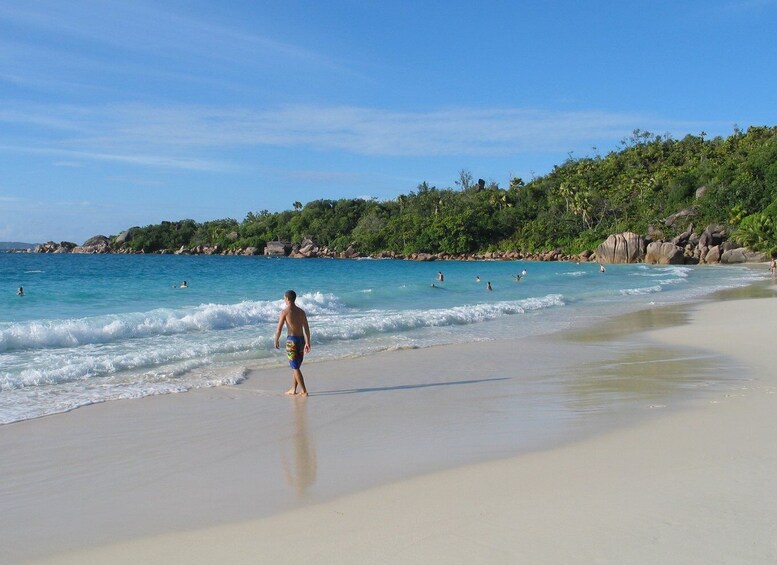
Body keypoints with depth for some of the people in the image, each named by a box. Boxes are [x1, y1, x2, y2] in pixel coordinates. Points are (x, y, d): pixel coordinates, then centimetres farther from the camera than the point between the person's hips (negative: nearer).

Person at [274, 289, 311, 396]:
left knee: (295, 367, -2)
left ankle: (304, 391, -6)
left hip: (292, 340, -6)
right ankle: (293, 389, 25)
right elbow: (306, 328, 9)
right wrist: (307, 343, 14)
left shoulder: (285, 311, -8)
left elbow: (279, 328, -7)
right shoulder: (301, 311, 9)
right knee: (296, 366, 18)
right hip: (301, 339, 6)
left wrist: (276, 341, 6)